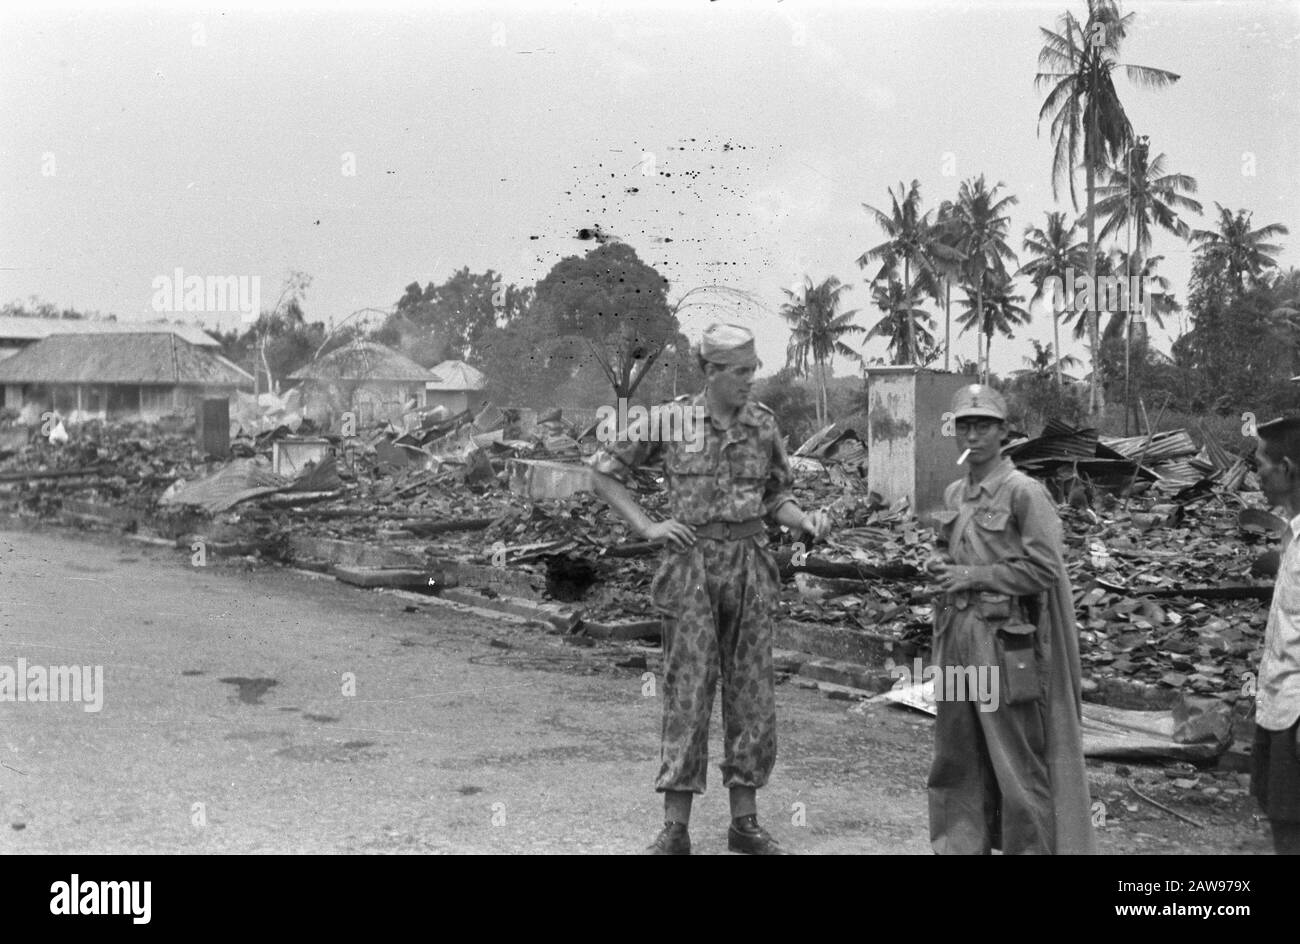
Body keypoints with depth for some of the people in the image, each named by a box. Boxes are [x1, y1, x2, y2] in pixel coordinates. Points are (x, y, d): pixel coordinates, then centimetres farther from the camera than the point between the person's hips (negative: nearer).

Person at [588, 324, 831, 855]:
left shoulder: (763, 424, 6)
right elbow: (602, 472, 4)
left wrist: (806, 522, -5)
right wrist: (648, 528, -4)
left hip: (750, 566, 4)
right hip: (692, 566, -3)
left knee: (752, 693, 6)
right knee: (687, 692, -4)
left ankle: (745, 822, 16)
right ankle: (675, 830, 3)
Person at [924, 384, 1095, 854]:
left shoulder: (1024, 492, -10)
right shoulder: (954, 494, 10)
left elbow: (1044, 569, -14)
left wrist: (973, 575, -15)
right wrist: (940, 565, 3)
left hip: (1005, 639, -7)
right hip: (957, 634, 7)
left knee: (1018, 759, 1)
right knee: (958, 755, 13)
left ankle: (1030, 846, 11)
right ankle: (960, 844, 24)